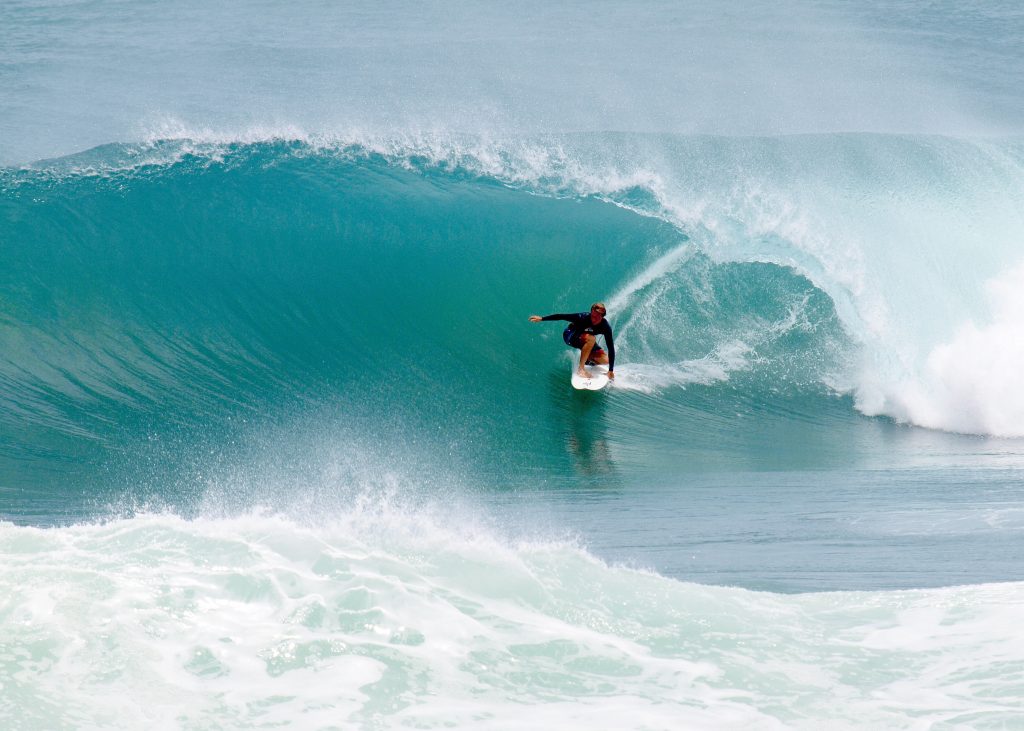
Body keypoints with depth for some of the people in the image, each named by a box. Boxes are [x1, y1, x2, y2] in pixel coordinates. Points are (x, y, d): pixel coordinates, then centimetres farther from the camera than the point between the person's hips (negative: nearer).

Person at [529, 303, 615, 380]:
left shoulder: (605, 327, -27)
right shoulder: (583, 317, -34)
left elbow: (611, 348, -25)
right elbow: (561, 316, -25)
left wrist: (611, 370, -28)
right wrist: (542, 318, -21)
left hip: (586, 340, 4)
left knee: (605, 360, -13)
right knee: (591, 338, -37)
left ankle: (587, 358, 14)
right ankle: (581, 369, -30)